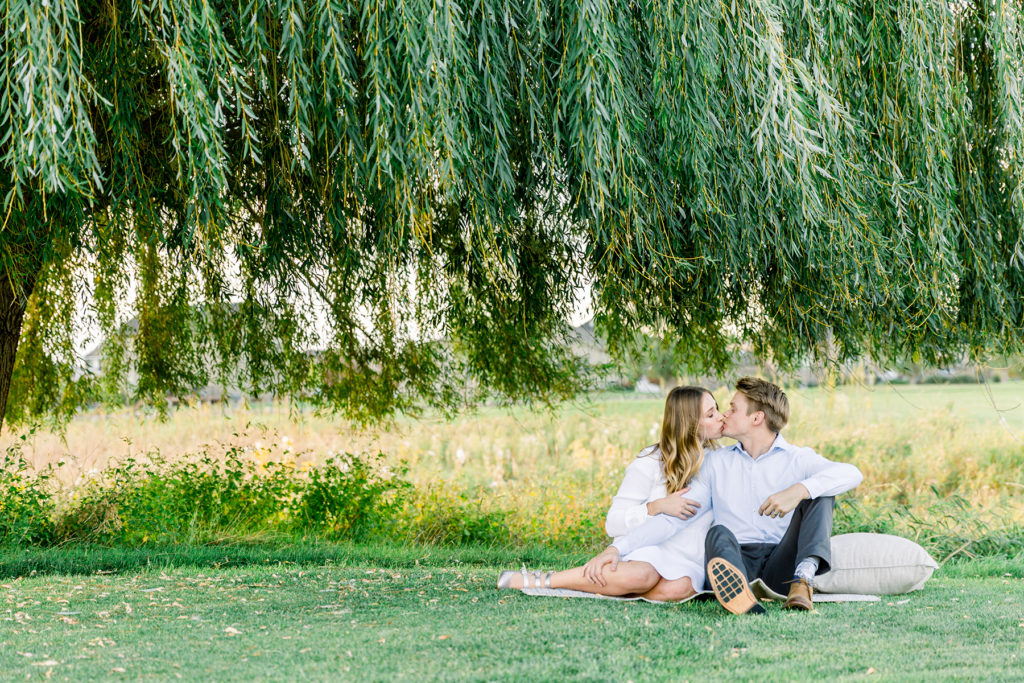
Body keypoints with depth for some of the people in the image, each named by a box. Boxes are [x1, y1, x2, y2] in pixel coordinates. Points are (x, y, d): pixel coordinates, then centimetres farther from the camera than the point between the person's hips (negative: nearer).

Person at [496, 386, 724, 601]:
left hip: (689, 561, 3)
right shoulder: (651, 462, -2)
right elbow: (614, 523, -6)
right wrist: (656, 507, -20)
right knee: (640, 576, -42)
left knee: (677, 588, -37)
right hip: (649, 549, -3)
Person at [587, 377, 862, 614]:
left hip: (781, 565, -1)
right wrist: (618, 547, 1)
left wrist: (800, 490, -29)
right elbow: (674, 518, 14)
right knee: (719, 533, -31)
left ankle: (803, 580, -39)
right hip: (736, 558, 1)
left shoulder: (796, 459, 9)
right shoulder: (717, 463, 20)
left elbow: (851, 473, -11)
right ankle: (743, 599, -66)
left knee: (819, 492, -15)